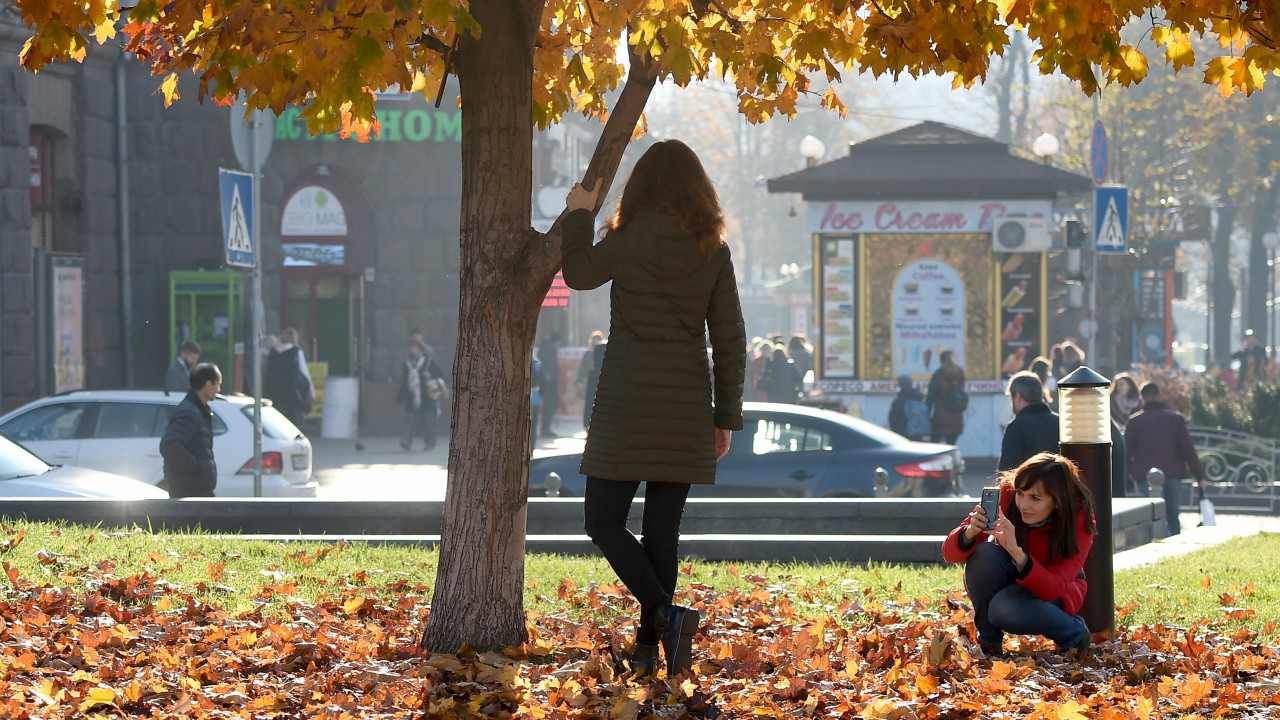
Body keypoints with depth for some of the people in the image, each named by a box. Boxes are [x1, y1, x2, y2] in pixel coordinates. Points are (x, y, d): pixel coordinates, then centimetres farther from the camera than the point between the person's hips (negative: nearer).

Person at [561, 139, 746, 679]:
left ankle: (666, 614, -17)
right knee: (663, 527, 10)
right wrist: (727, 415, 11)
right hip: (686, 407, 4)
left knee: (604, 521, 3)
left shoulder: (627, 243, -9)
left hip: (626, 402, -4)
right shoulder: (713, 251, 1)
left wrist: (580, 215, 24)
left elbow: (578, 273, 11)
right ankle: (648, 649, 11)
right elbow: (729, 340, 4)